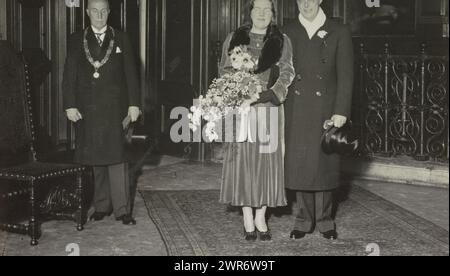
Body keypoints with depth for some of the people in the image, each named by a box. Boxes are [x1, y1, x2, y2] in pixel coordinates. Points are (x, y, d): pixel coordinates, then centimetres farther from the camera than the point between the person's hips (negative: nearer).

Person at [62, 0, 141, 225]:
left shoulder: (121, 40, 9)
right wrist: (70, 105, -4)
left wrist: (133, 104, -2)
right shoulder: (76, 40, 9)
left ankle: (122, 209, -4)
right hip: (87, 109, 1)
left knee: (116, 156, -7)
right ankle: (101, 207, 14)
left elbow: (130, 74, 6)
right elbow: (69, 76, 5)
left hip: (114, 108, -1)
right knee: (94, 158, 5)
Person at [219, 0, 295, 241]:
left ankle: (261, 217, 9)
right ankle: (247, 219, 6)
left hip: (269, 108, 0)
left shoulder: (282, 42, 10)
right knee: (242, 160, -2)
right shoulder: (234, 39, 11)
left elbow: (287, 73, 1)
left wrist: (271, 93, -17)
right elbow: (225, 72, 8)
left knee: (267, 161, -1)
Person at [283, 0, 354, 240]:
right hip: (296, 110, 2)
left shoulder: (339, 33, 3)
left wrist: (341, 111, -9)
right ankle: (304, 219, 16)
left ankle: (324, 219, 16)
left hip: (325, 109, -1)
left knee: (324, 163, 3)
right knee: (299, 164, 4)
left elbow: (345, 75, -2)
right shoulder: (288, 33, 8)